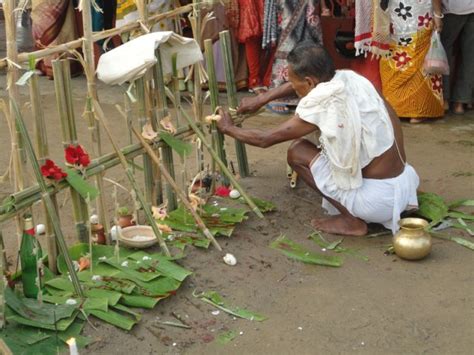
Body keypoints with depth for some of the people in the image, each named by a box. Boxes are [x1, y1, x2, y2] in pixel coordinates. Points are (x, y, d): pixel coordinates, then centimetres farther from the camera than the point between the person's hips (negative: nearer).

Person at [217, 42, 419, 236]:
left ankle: (352, 220, 3)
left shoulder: (322, 105, -18)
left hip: (379, 199, -8)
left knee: (297, 151, 0)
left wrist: (228, 128, 13)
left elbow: (265, 139, -5)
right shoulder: (350, 78, 1)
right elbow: (303, 83, 23)